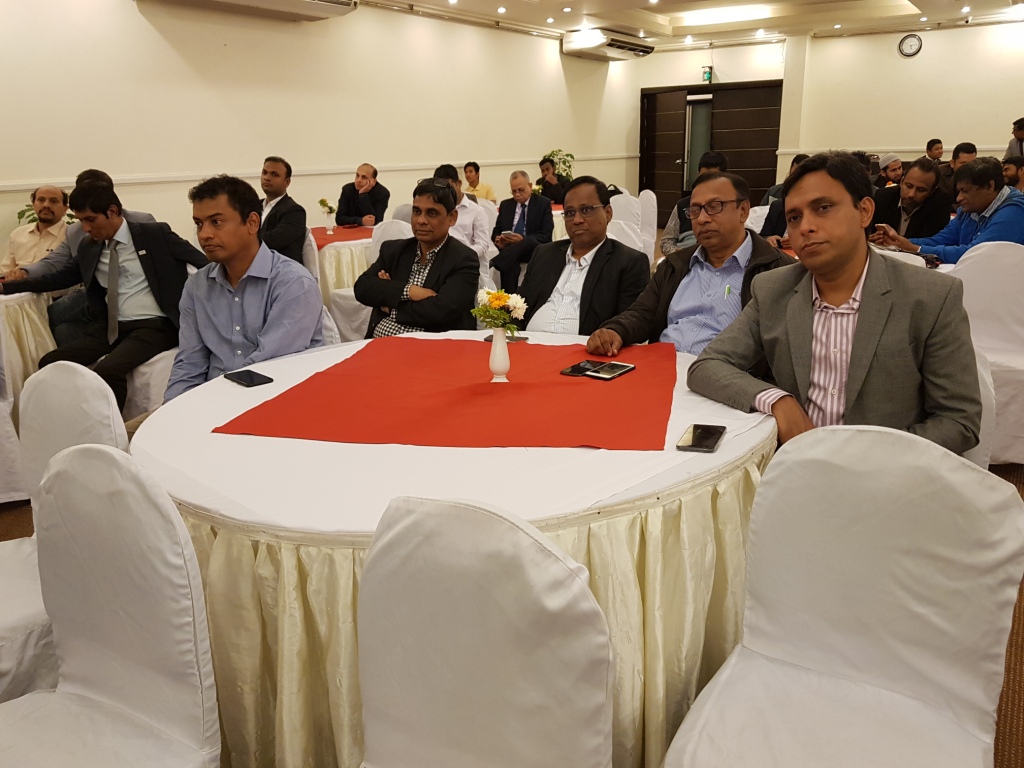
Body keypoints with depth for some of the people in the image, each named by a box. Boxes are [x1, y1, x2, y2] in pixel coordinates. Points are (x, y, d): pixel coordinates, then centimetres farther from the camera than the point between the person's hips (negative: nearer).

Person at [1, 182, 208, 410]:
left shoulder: (155, 234, -1)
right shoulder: (89, 249, 13)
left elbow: (206, 264, -3)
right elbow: (59, 278, 21)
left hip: (153, 326, -6)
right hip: (111, 328, 6)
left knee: (107, 371, -30)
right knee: (50, 364, -11)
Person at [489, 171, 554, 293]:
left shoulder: (543, 203, 3)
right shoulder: (505, 205, 15)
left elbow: (546, 235, -5)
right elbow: (496, 232, 16)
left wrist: (522, 240, -22)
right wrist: (498, 240, -11)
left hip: (534, 250, -2)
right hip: (509, 249, 2)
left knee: (529, 241, -39)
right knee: (510, 262, -36)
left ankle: (492, 264, -50)